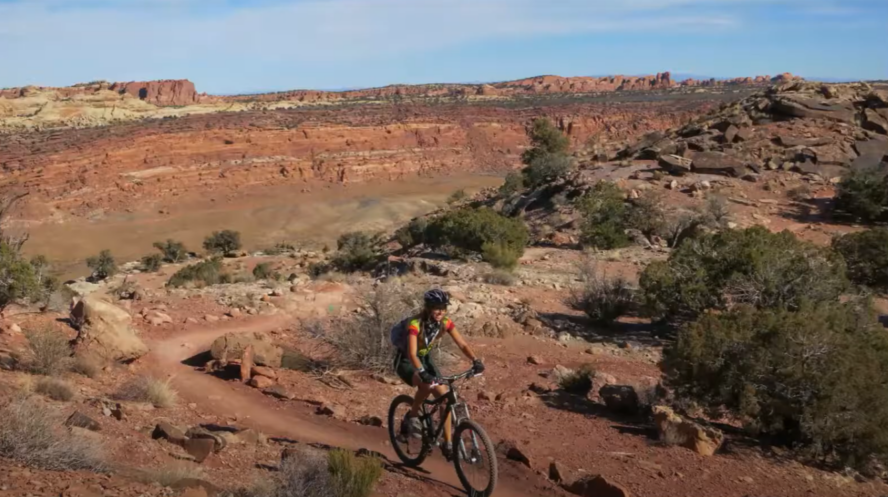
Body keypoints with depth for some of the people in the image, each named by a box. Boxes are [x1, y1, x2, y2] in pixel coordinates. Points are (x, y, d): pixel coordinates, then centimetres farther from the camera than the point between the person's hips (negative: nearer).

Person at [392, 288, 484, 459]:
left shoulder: (445, 323, -15)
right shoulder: (415, 324, -31)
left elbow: (462, 344, -18)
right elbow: (412, 353, -41)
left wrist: (475, 360, -36)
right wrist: (423, 373, -57)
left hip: (425, 359, 5)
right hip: (405, 361, -5)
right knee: (427, 384, -35)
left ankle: (448, 443, 2)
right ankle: (412, 416, -10)